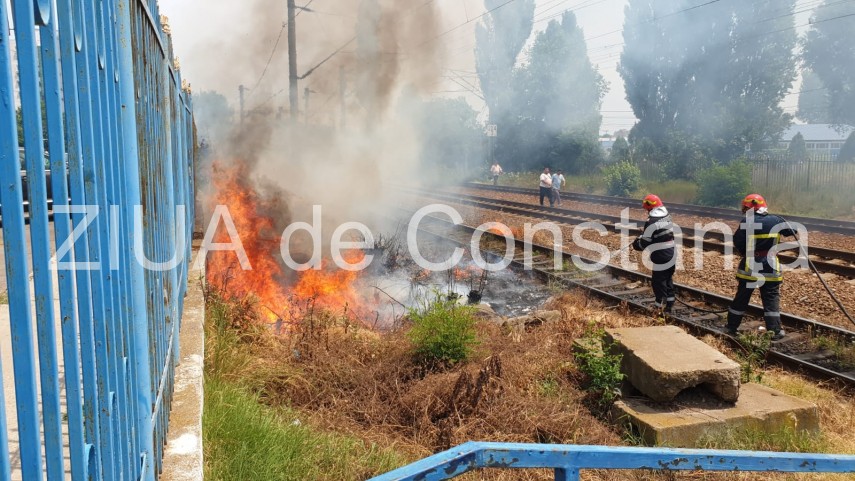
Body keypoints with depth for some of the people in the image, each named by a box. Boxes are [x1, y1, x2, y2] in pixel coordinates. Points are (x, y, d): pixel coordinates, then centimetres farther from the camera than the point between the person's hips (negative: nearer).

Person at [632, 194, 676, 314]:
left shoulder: (652, 222, -18)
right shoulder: (667, 217, 8)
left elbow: (645, 242, -13)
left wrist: (636, 244, 8)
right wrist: (643, 235, 15)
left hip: (660, 258, -8)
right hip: (671, 255, 8)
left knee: (659, 282, 1)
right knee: (668, 279, 19)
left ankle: (661, 308, 4)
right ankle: (670, 303, 28)